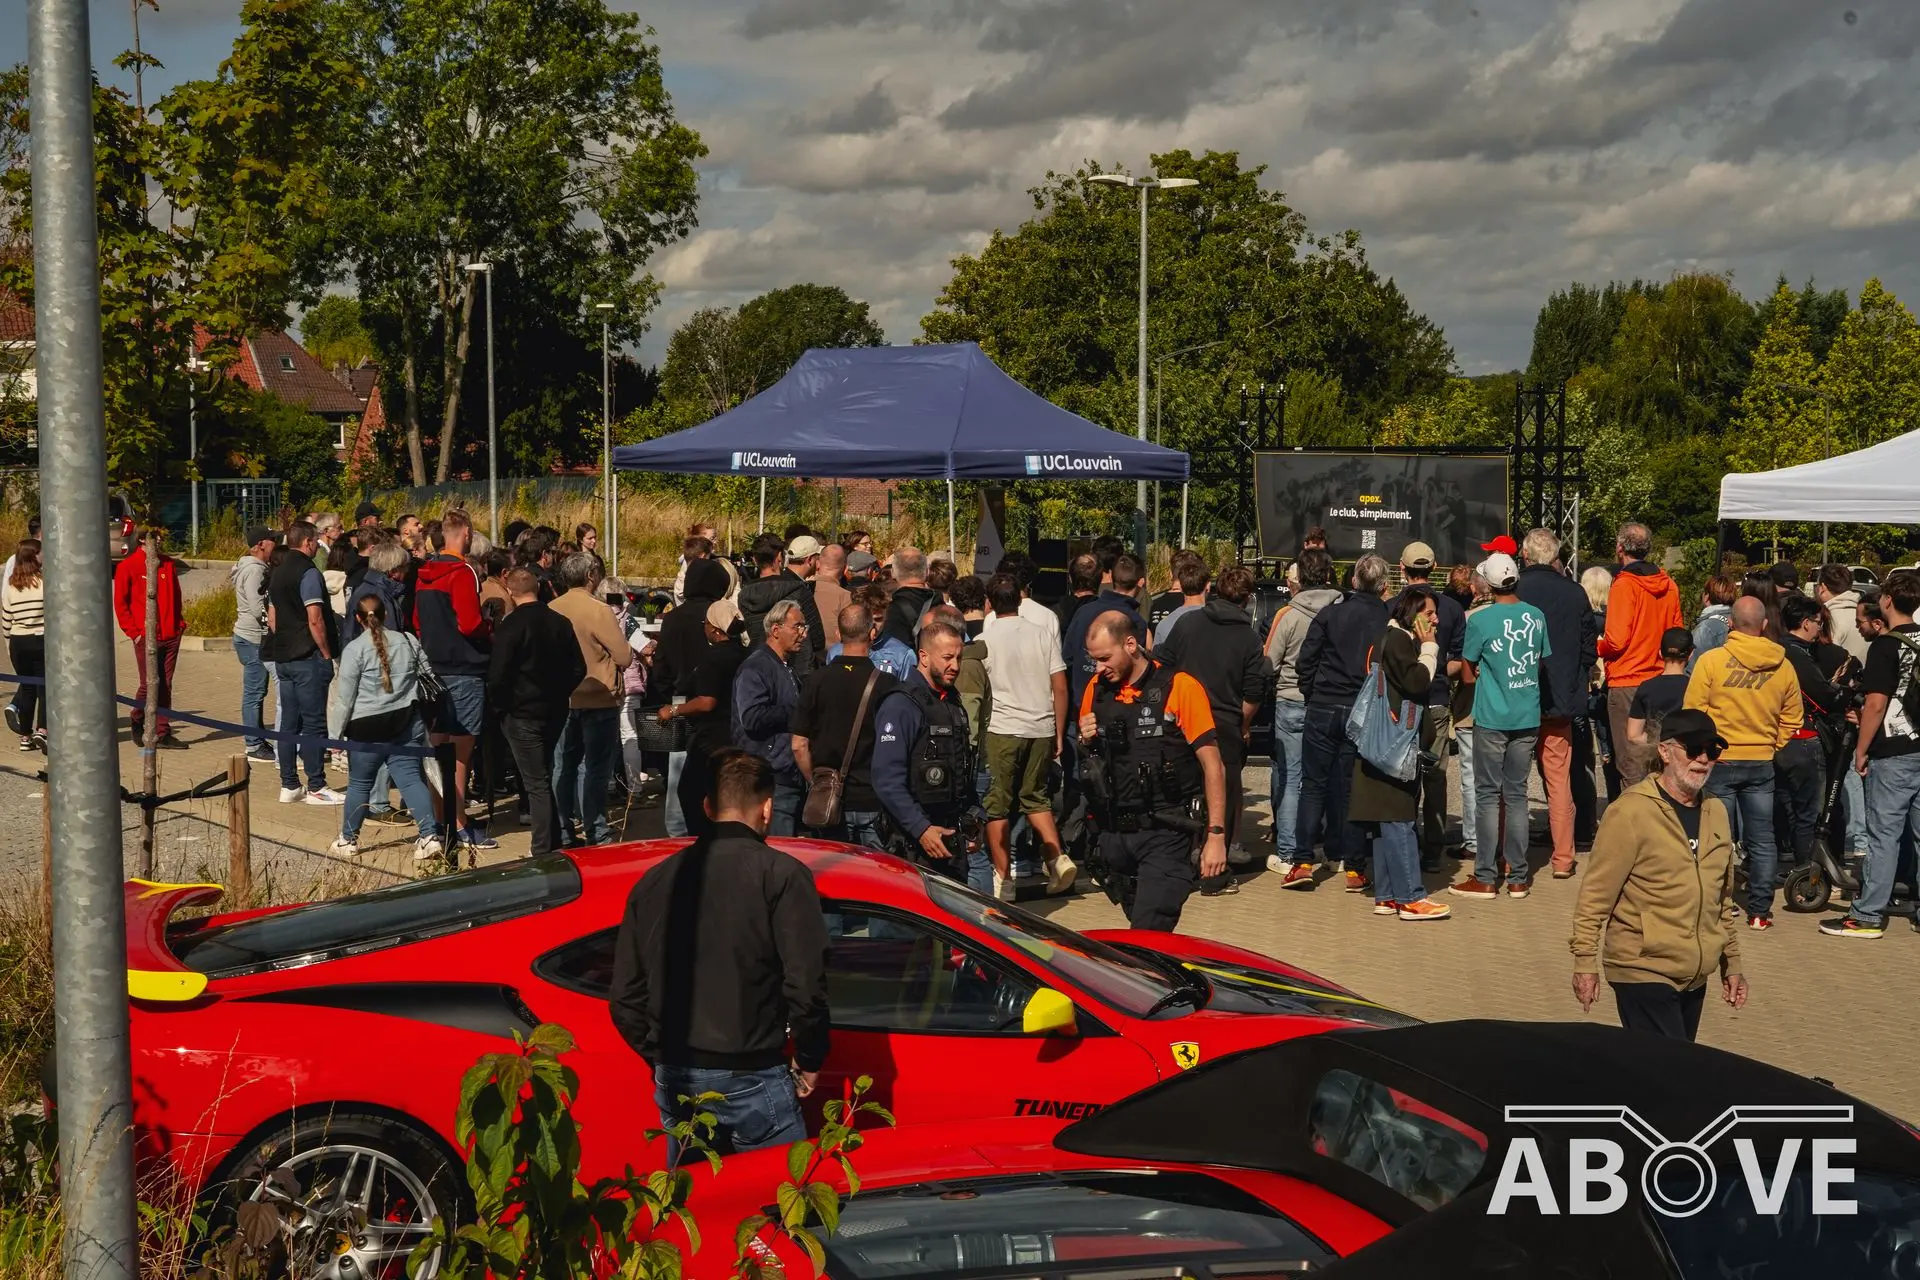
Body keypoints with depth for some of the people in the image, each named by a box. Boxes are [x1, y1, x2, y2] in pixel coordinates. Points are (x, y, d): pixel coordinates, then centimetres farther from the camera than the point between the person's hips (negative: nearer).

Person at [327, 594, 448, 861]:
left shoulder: (354, 650, -8)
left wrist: (335, 734, -1)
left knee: (359, 783, 10)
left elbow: (344, 698, -8)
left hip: (367, 728, -3)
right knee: (411, 779, 1)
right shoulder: (408, 641, 4)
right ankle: (429, 837, -11)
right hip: (406, 723, 3)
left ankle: (348, 840, 22)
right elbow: (428, 674, 16)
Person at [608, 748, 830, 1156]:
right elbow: (805, 986, -15)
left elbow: (624, 999, 9)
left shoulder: (653, 882, 8)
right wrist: (809, 1062, 0)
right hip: (751, 1079, -5)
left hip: (675, 1081, 5)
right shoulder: (781, 875, -9)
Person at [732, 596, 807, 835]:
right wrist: (794, 714, -16)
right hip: (772, 781, -10)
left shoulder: (787, 668, 21)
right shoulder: (755, 668, -11)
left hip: (792, 778, 10)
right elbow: (753, 718, -25)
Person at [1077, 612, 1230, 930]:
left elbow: (1212, 766, -10)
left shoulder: (1179, 687, -8)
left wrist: (1216, 835, -15)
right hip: (1115, 835, 6)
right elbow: (1088, 758, 23)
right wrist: (1086, 741, -1)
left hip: (1165, 835, -6)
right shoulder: (1097, 690, 7)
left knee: (1147, 936, -15)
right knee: (1138, 923, 15)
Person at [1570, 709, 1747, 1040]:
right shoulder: (1632, 812, -13)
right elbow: (1595, 896, -12)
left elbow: (1724, 899, 18)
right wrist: (1585, 962, -14)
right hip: (1644, 975, -7)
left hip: (1696, 978, 7)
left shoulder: (1716, 812, 9)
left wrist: (1732, 963, 19)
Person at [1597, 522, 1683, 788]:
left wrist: (1597, 646, 2)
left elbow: (1616, 641, -17)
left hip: (1626, 682, -7)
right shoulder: (1668, 585, 8)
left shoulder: (1624, 585, -13)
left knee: (1630, 765, -4)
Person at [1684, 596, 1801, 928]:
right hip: (1762, 763, 3)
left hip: (1719, 762, -3)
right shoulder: (1783, 666, -1)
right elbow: (1791, 722, 7)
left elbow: (1693, 714, -8)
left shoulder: (1710, 661, -12)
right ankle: (1760, 910, 12)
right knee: (1762, 839, 10)